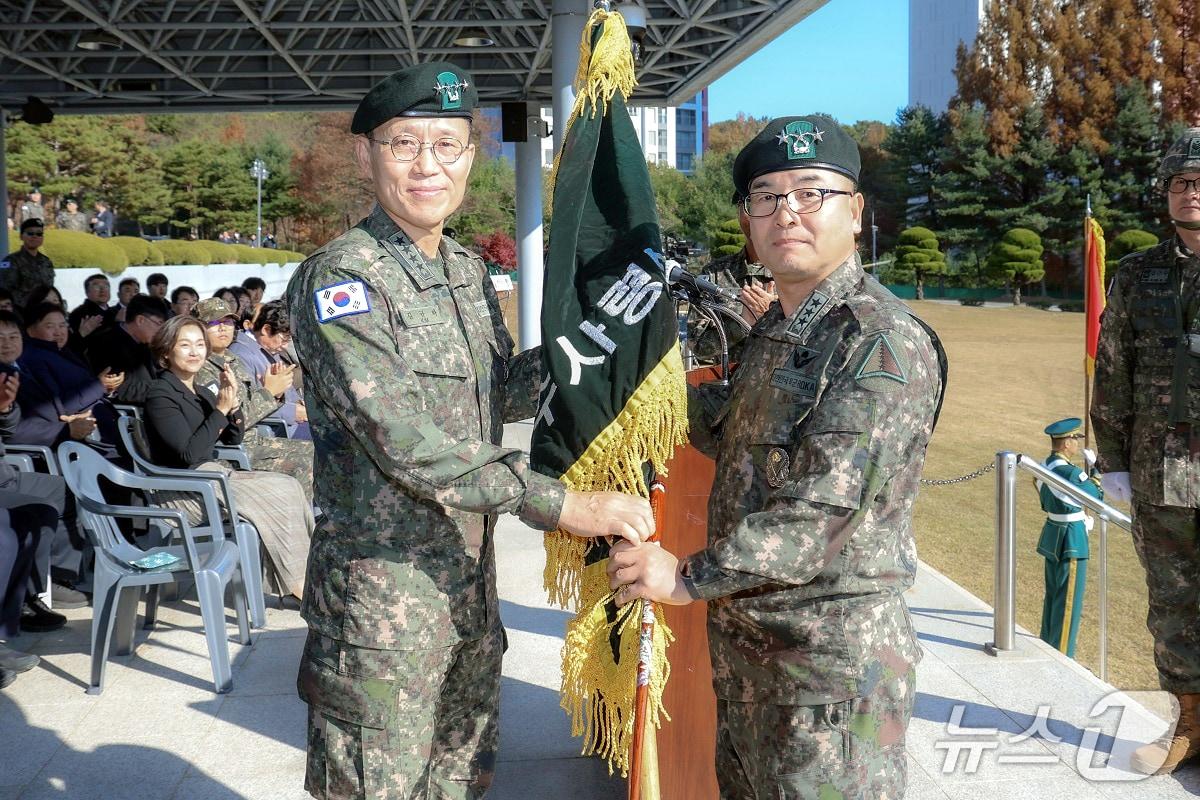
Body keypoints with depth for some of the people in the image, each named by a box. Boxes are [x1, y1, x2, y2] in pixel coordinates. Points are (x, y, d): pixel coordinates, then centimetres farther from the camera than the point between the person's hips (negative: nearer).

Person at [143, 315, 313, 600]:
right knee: (276, 496, -19)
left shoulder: (201, 393, 14)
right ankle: (300, 586, -10)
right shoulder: (160, 393, -12)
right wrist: (221, 409, -20)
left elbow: (232, 440, 14)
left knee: (288, 487, -9)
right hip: (180, 489, -8)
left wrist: (232, 401, -3)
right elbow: (188, 453, -20)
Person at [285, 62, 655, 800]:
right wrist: (561, 505, -25)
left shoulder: (470, 273, 9)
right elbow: (405, 443, -25)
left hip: (470, 580, 8)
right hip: (382, 594, -7)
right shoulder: (339, 281, -16)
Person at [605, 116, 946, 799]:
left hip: (834, 663, -9)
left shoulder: (883, 343, -19)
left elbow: (825, 511, -25)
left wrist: (688, 577, -20)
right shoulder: (773, 330, 10)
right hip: (742, 641, 9)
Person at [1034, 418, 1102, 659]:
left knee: (1053, 596, 19)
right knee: (1069, 602, -1)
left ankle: (1046, 647, 30)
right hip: (1071, 541, -9)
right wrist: (1093, 467, 0)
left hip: (1052, 535, 9)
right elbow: (1097, 496, -10)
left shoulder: (1043, 468, 4)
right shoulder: (1070, 473, -23)